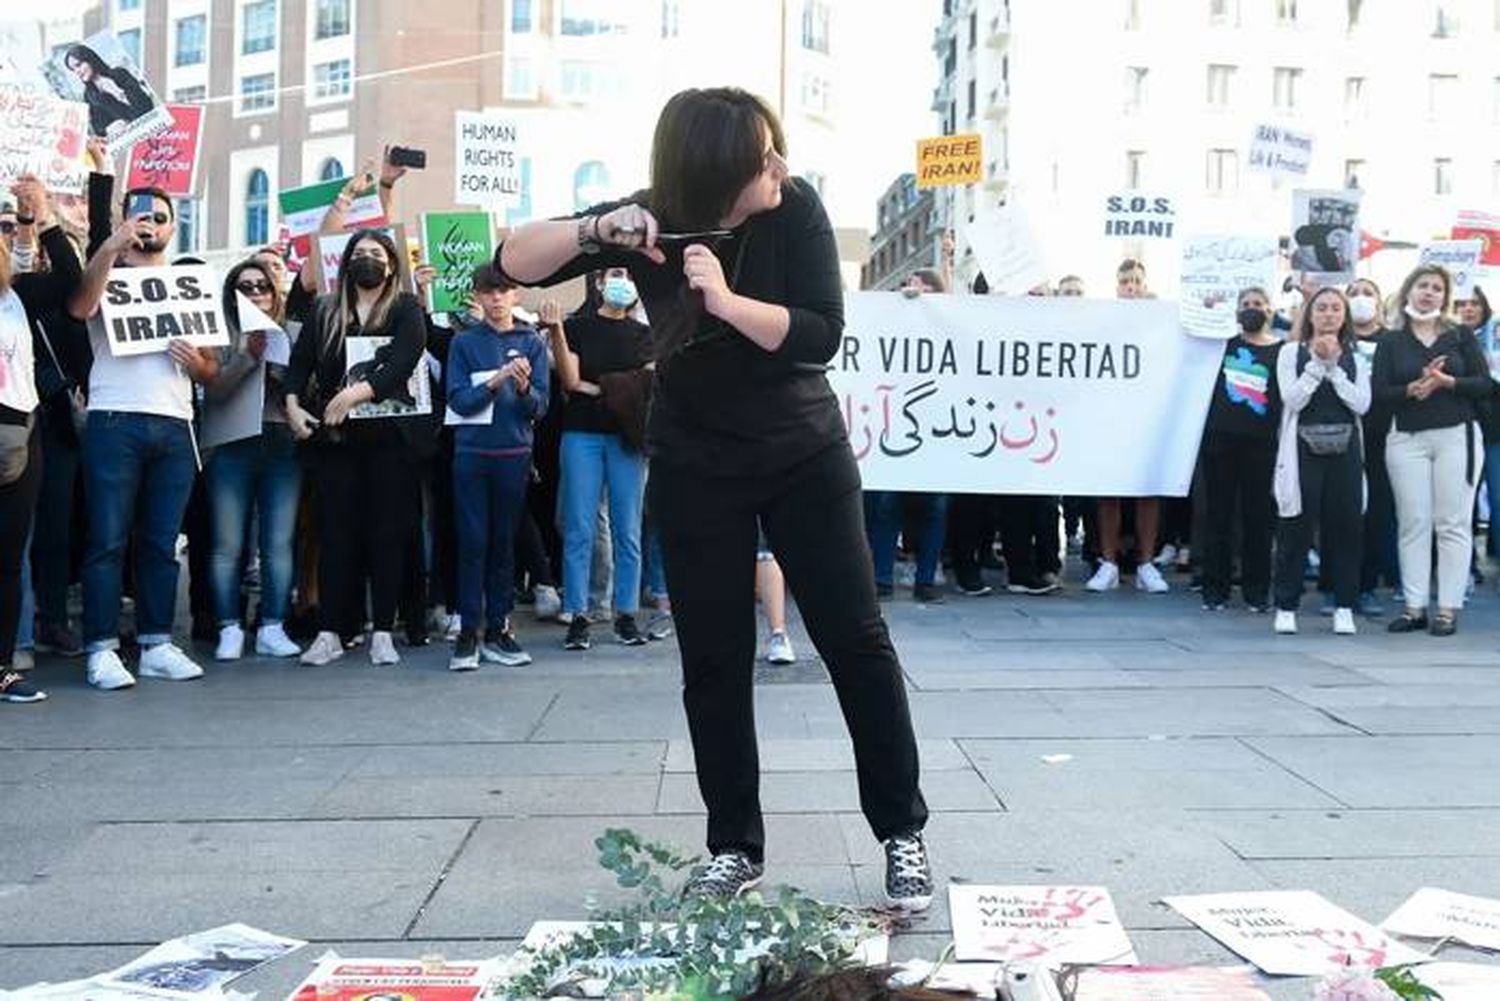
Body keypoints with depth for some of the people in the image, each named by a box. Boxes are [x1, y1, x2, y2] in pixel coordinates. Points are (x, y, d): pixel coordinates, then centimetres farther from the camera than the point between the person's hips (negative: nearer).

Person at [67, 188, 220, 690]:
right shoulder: (107, 276, 10)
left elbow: (212, 367, 18)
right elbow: (79, 308, -15)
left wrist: (197, 363, -5)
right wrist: (112, 245, -18)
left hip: (175, 426, 4)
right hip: (115, 422, -4)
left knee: (162, 543, 5)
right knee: (108, 540, -6)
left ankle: (156, 644, 10)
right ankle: (102, 650, -4)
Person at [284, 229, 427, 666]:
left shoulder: (406, 310, 4)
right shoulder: (325, 311, 14)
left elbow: (402, 364, -11)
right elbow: (300, 360, 7)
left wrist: (356, 393, -23)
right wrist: (293, 404, -10)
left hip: (389, 433, -2)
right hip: (335, 435, 2)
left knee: (387, 531, 0)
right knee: (334, 531, 1)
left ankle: (382, 633, 5)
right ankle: (329, 633, 5)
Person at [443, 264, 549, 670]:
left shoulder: (531, 343, 5)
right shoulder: (465, 342, 4)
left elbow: (539, 408, 1)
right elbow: (459, 400, -5)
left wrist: (523, 387, -20)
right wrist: (496, 381, -18)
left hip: (514, 453, 1)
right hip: (471, 453, -1)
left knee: (504, 543, 6)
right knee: (472, 542, -1)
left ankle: (497, 629, 13)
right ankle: (468, 631, 5)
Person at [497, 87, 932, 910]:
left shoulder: (797, 210, -15)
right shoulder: (653, 223, -12)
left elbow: (821, 336, -21)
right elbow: (514, 263, -15)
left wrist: (726, 300, -34)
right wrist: (593, 231, -33)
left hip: (806, 454, 0)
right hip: (696, 468, 1)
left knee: (856, 639, -2)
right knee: (714, 659, 2)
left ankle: (903, 833, 12)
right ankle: (735, 847, 17)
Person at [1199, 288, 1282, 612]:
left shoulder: (1281, 350, 5)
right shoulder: (1224, 343, 10)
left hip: (1260, 443, -1)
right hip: (1220, 439, 1)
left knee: (1258, 517, 3)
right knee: (1218, 515, 4)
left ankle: (1256, 591, 13)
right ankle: (1214, 589, 11)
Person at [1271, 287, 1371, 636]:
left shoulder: (1355, 356, 11)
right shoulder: (1291, 352, 5)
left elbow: (1361, 403, -3)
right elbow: (1292, 399, -8)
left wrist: (1333, 365, -6)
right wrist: (1318, 363, -11)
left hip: (1344, 450, 2)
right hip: (1303, 449, -2)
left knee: (1345, 526, 1)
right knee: (1296, 528, -1)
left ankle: (1344, 607, 10)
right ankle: (1286, 607, 6)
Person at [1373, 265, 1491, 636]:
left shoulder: (1461, 336, 8)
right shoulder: (1391, 342, 7)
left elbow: (1485, 385, 1)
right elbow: (1380, 391, -3)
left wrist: (1447, 382, -15)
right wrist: (1413, 389, -20)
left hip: (1456, 436, 0)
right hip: (1407, 440, 0)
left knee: (1453, 524, -1)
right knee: (1413, 523, 1)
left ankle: (1448, 609, 2)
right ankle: (1414, 607, 7)